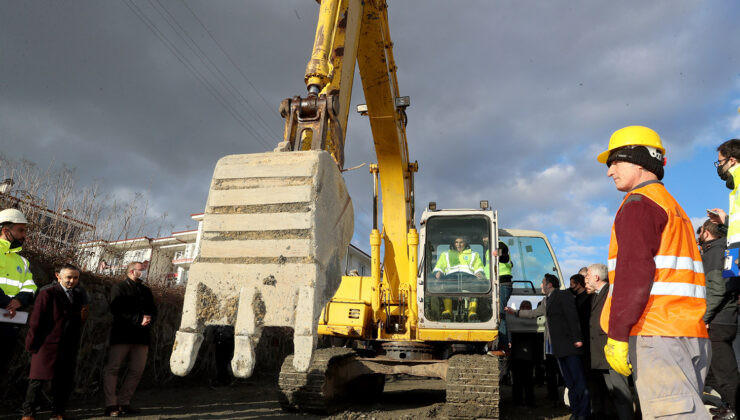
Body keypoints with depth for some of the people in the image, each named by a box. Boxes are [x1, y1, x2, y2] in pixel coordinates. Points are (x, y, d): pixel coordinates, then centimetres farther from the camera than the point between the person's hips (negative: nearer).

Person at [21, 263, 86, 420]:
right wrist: (32, 343, -8)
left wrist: (76, 342, 12)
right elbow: (35, 320, -7)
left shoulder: (78, 295, 12)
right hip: (48, 344, -5)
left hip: (69, 347, 5)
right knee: (37, 379, 2)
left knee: (64, 381, 9)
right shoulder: (47, 293, -6)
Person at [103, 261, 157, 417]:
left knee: (137, 370, 5)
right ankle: (111, 405, 1)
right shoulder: (119, 287, 1)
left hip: (141, 336, 6)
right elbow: (117, 310, -12)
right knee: (112, 369, -4)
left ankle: (124, 402, 14)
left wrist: (148, 319, -7)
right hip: (122, 334, -6)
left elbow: (153, 311, 17)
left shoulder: (146, 291, 19)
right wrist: (139, 319, -18)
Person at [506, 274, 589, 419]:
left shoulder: (563, 295, -6)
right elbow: (533, 313, 33)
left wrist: (577, 339, -20)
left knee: (578, 379, -4)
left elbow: (572, 317, -13)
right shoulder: (546, 300, 20)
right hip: (558, 347, 9)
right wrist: (515, 312, 38)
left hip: (569, 343, -9)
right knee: (569, 381, 9)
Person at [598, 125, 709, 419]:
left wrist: (617, 335, -16)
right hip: (693, 335, 10)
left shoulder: (639, 202, -5)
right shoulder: (674, 207, 26)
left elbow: (635, 272, -17)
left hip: (655, 331, -10)